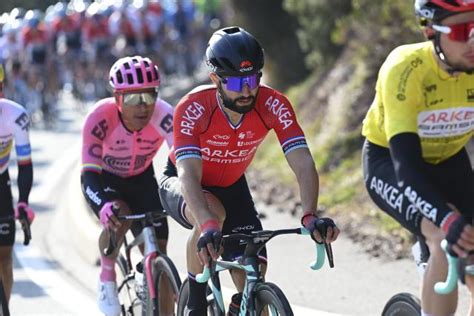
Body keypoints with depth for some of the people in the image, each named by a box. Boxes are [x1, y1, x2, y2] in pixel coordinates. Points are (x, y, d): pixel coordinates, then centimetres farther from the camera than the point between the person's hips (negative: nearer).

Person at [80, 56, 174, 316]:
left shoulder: (163, 116, -33)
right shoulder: (101, 117, -35)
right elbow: (89, 173, -39)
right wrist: (104, 205, -58)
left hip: (140, 179, 3)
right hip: (103, 179, -2)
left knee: (157, 252, -8)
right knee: (119, 216, -31)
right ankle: (107, 277, -5)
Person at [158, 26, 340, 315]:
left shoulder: (273, 105, -26)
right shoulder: (193, 109, -34)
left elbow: (303, 163, -33)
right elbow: (189, 174, -42)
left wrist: (311, 215, -50)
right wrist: (207, 226, -59)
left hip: (231, 187, 3)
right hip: (181, 184, -3)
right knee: (213, 214, -37)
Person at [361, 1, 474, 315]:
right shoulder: (405, 70, -33)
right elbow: (406, 160, -40)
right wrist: (449, 220, -55)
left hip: (448, 162, 5)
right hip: (389, 161, -4)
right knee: (445, 241, -30)